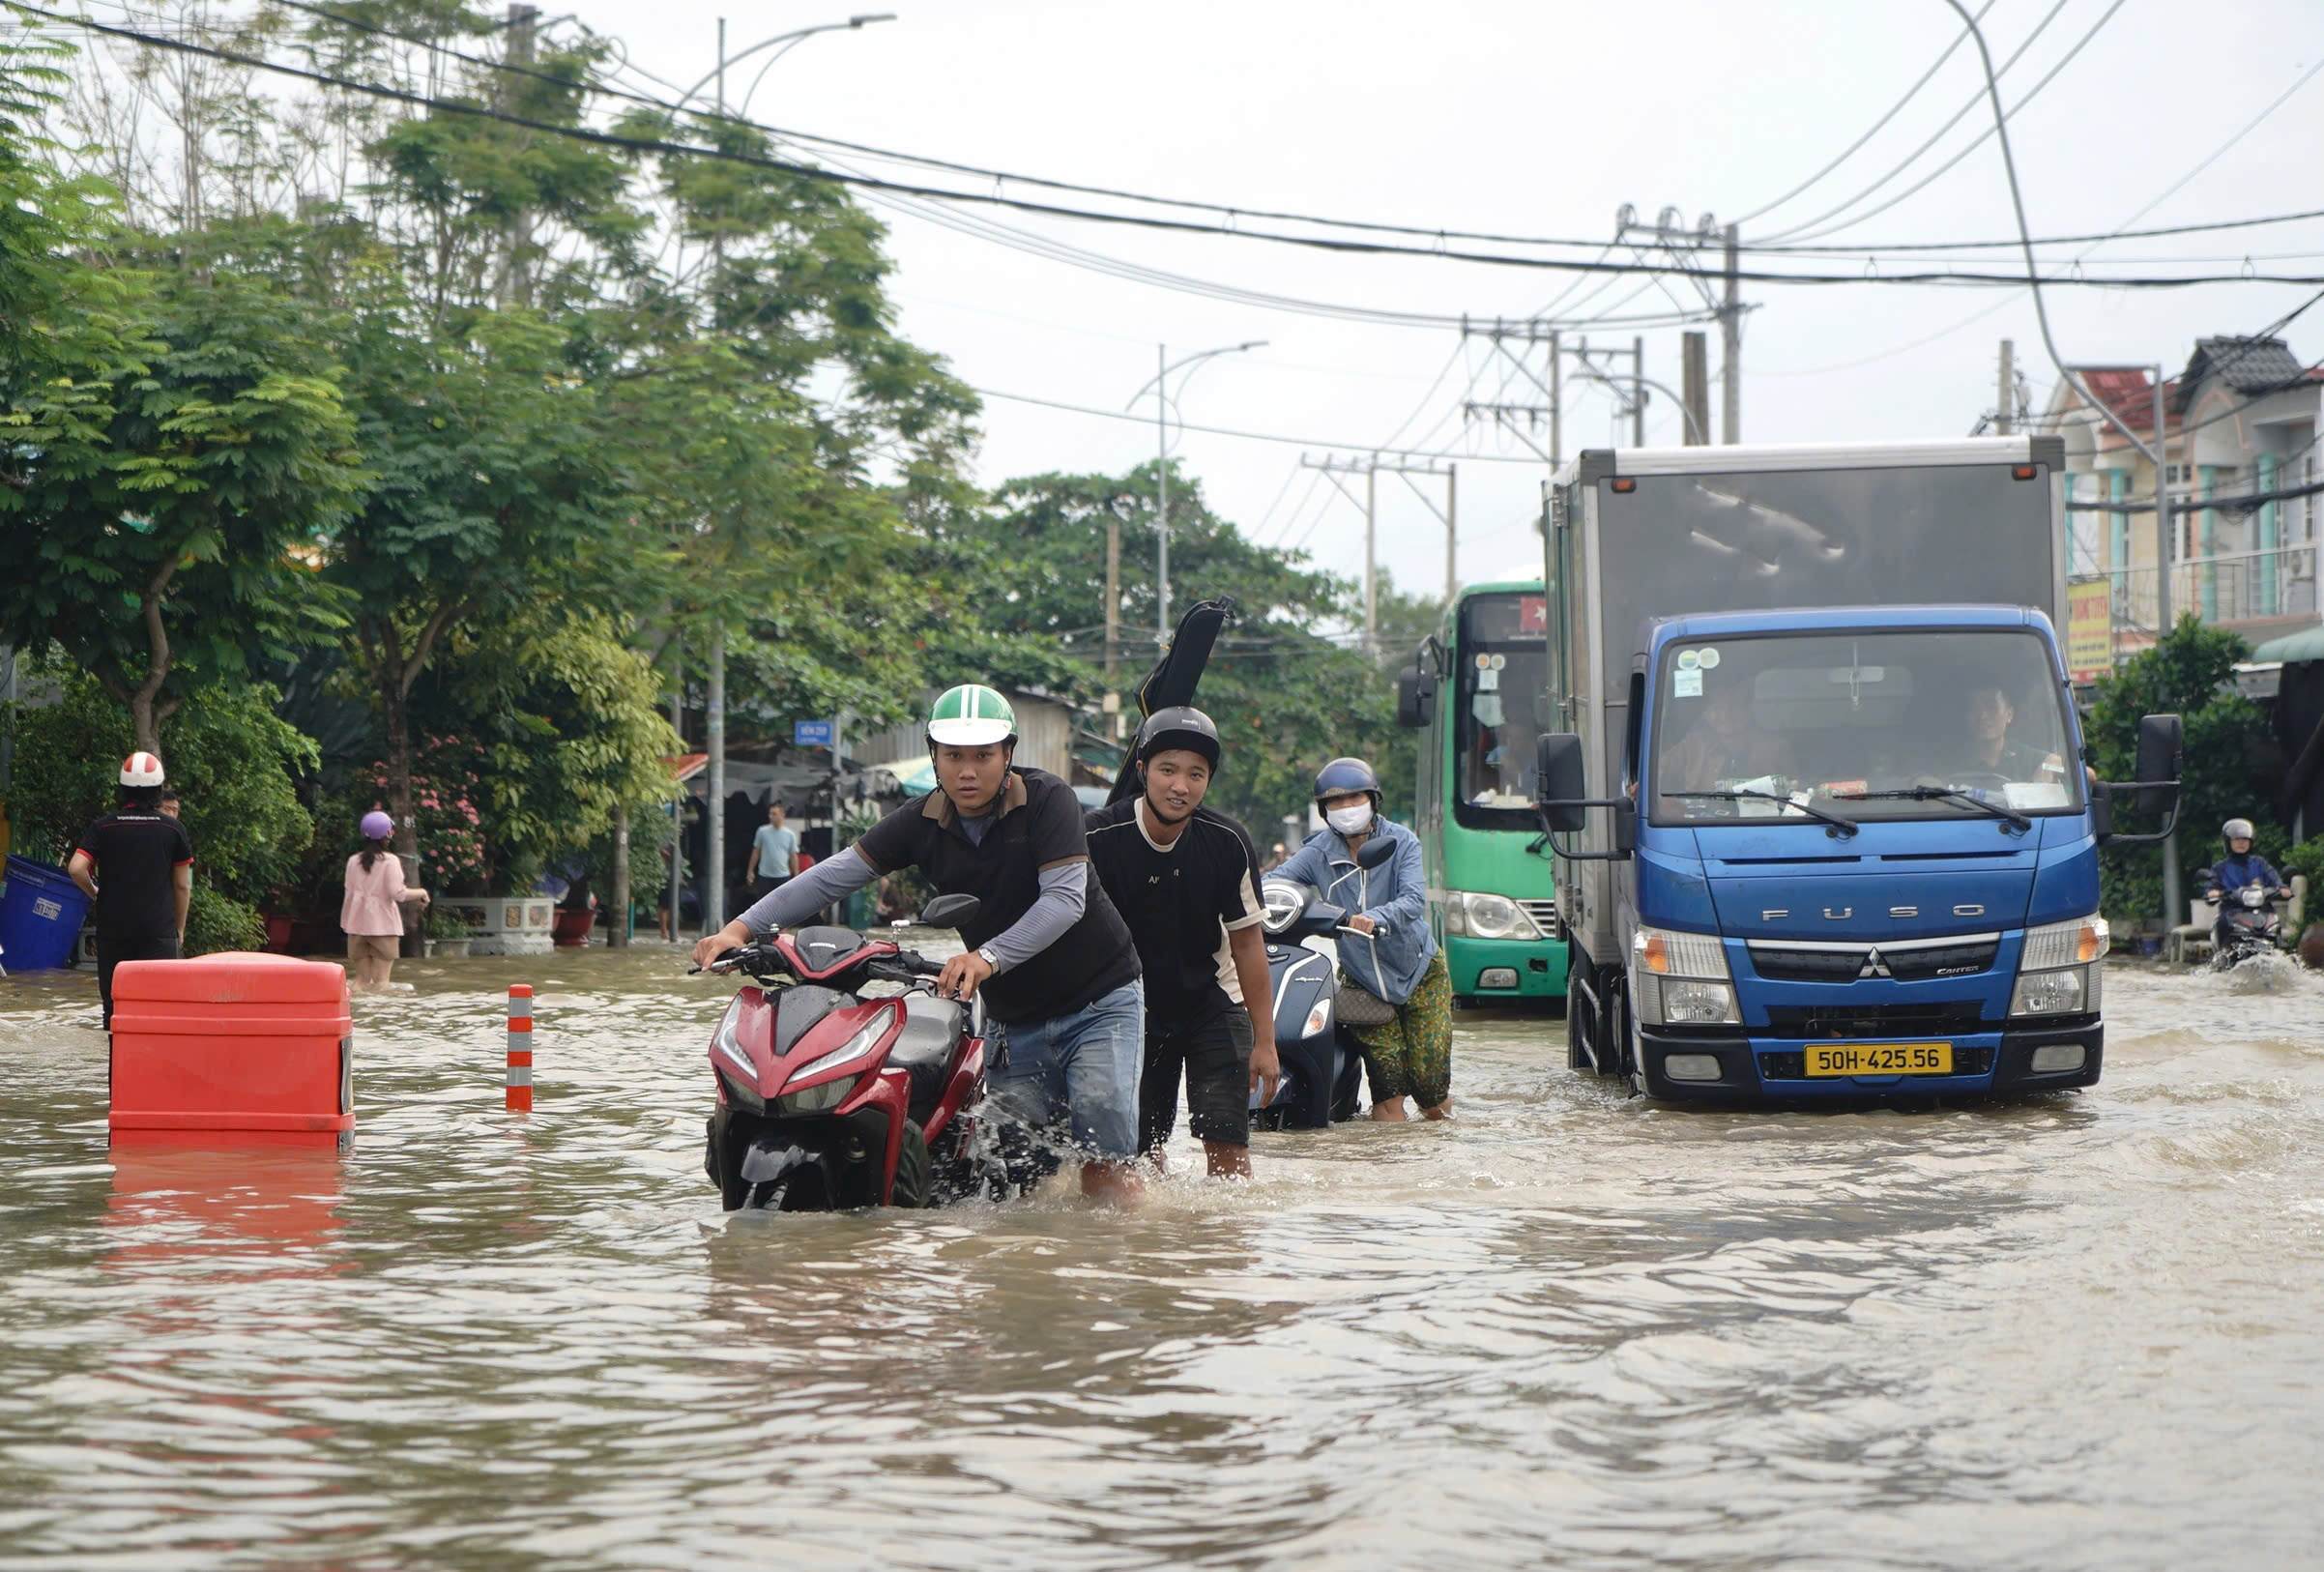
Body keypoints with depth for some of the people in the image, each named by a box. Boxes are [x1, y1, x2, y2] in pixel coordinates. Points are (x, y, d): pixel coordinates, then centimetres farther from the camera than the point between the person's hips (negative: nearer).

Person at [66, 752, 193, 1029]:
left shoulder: (103, 827, 2)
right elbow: (182, 886, 4)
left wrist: (93, 892, 11)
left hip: (113, 928, 1)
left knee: (114, 1004, 8)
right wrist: (180, 929, 15)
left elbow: (76, 868, -10)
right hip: (159, 929, -1)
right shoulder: (173, 829, 1)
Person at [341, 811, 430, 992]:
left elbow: (350, 892, 8)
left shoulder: (353, 861, 7)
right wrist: (420, 893, 1)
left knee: (362, 979, 8)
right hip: (383, 924, -5)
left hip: (358, 924, 5)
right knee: (380, 981, -4)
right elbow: (397, 893, -13)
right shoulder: (390, 861, -8)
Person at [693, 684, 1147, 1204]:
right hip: (1013, 1019, 5)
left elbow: (1065, 899, -25)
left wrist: (989, 957, -40)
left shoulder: (1047, 800, -15)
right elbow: (835, 874, -4)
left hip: (1098, 1000, -5)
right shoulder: (922, 821, -1)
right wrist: (740, 929, -15)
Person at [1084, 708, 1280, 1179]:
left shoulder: (1228, 843, -13)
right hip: (1132, 1006, 0)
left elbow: (1247, 941, -3)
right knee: (1138, 1148, -1)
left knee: (1226, 1141, -12)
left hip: (1212, 1001, 0)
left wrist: (1265, 1041, -1)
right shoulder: (1098, 837, -18)